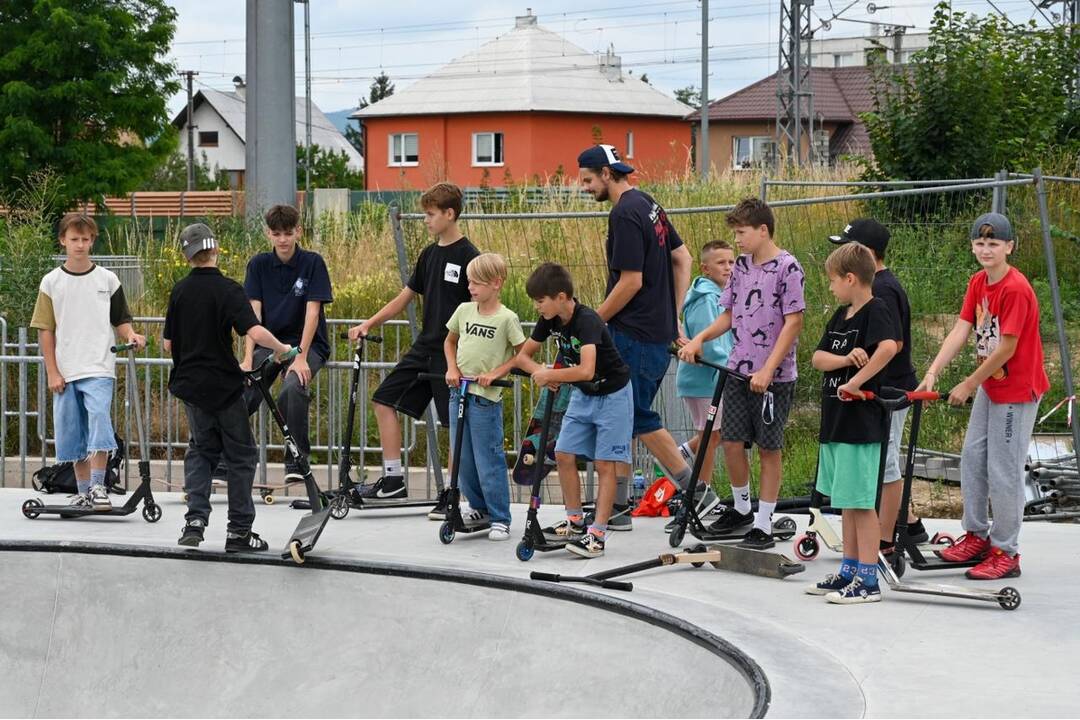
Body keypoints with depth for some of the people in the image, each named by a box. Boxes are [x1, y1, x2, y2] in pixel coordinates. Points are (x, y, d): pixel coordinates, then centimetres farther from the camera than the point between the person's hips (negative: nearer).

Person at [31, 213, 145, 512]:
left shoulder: (107, 280, 5)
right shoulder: (51, 282, 4)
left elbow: (120, 320, 11)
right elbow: (45, 330, 4)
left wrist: (131, 336, -11)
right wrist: (52, 372, -2)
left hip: (99, 369, -2)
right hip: (65, 372, 2)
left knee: (99, 419, -21)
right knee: (72, 434, 6)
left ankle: (98, 486, -17)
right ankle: (83, 491, 17)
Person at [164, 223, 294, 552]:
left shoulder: (179, 291, 2)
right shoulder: (227, 290, -13)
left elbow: (168, 343, 7)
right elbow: (255, 332, -25)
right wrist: (281, 348, -9)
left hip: (190, 385, 5)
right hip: (224, 384, -5)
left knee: (201, 450, 16)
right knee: (241, 454, 7)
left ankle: (195, 519, -2)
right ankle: (239, 531, 6)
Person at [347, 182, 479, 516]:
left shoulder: (468, 257, -11)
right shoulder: (429, 254, 11)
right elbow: (405, 297, 17)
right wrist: (368, 325, 9)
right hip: (425, 347, 8)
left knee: (457, 423, -2)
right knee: (385, 399, 4)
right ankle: (393, 479, 8)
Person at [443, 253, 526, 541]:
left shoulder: (507, 318, -10)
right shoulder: (464, 310, 5)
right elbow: (450, 340, 21)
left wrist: (494, 374, -12)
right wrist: (452, 368, 5)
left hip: (486, 398, -6)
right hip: (459, 391, 6)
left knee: (489, 461, -5)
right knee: (462, 459, 13)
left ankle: (500, 519, 3)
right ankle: (479, 507, 29)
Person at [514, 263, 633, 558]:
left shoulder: (587, 321, -30)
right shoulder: (550, 321, -6)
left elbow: (586, 370, -43)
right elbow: (523, 356, 5)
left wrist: (549, 375, -30)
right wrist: (542, 372, -16)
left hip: (612, 394, -8)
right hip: (582, 395, 8)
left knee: (604, 464, -8)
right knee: (564, 455, 3)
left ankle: (598, 534, -10)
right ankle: (575, 522, 15)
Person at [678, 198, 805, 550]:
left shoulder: (787, 267, -12)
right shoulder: (742, 266, 9)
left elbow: (793, 323, -15)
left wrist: (768, 370, -19)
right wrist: (699, 339, 0)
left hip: (774, 377, -6)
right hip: (739, 371, 6)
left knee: (769, 448, 3)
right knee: (732, 441, 7)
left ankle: (763, 525, 9)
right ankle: (741, 508, 28)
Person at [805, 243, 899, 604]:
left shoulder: (877, 311, -12)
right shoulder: (840, 316, 15)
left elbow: (888, 347, -32)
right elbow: (818, 358, 5)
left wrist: (856, 382, -27)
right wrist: (846, 359, -14)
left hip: (862, 421, -9)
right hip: (836, 421, 9)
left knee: (861, 502, -6)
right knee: (847, 502, 16)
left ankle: (867, 580, -3)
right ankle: (849, 571, 24)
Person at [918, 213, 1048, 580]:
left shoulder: (1016, 289, -23)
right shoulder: (978, 282, 3)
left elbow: (1006, 347, -22)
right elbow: (960, 331, -4)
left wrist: (969, 385, -16)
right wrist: (932, 373, -16)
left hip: (1018, 388, -9)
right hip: (989, 385, 9)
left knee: (1003, 471, -4)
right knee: (972, 458, 14)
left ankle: (1006, 552, 5)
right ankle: (977, 535, 28)